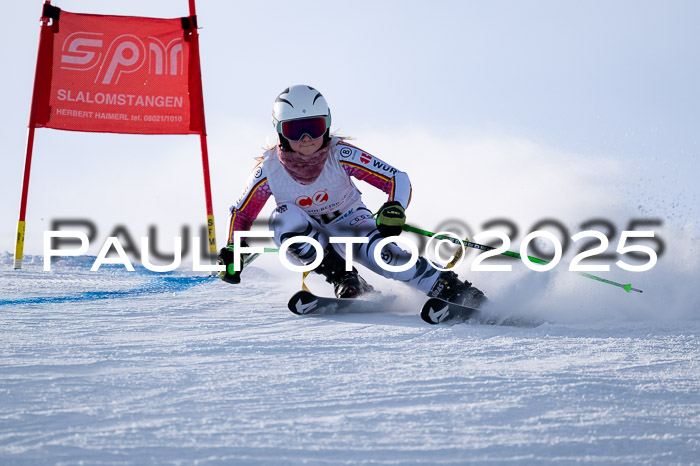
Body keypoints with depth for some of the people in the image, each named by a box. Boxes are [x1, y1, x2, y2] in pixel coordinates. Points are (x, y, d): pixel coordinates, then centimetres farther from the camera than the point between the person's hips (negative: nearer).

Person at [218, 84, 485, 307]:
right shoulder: (269, 171, -20)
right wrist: (232, 253, -7)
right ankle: (347, 283, -25)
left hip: (349, 223, -2)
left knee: (377, 252, -36)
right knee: (284, 217, -32)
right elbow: (242, 213, 0)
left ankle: (450, 289, -28)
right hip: (307, 239, 2)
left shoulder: (341, 156, -24)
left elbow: (398, 180, -24)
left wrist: (394, 209, -43)